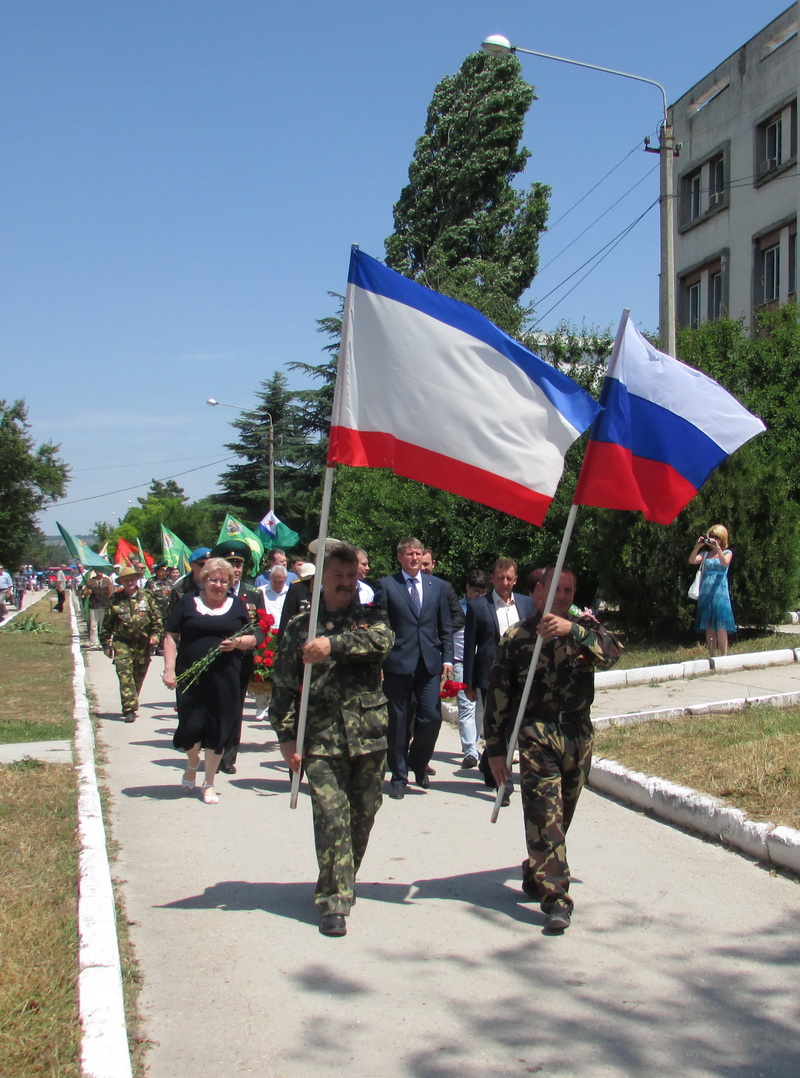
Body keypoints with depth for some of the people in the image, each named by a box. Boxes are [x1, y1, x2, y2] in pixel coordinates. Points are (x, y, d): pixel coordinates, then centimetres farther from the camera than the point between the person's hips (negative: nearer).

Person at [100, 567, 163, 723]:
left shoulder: (146, 597, 4)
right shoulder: (115, 600, 2)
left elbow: (156, 617, 9)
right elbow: (106, 624, 6)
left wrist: (155, 634, -3)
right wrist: (106, 644, 6)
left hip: (143, 644, 2)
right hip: (122, 642, -2)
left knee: (139, 675, 10)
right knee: (125, 673, -13)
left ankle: (130, 705, 27)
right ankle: (129, 709, -16)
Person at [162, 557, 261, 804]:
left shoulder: (237, 605, 11)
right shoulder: (188, 602, 7)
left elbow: (253, 639, 13)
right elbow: (171, 637, 5)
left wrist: (238, 642, -9)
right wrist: (169, 669, -5)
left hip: (226, 679, 1)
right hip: (191, 678, -1)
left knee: (218, 730, 2)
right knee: (191, 726, -4)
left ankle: (208, 782, 18)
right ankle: (192, 763, 30)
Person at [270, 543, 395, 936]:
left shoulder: (370, 618, 9)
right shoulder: (300, 627, 8)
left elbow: (382, 640, -16)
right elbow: (283, 686, 5)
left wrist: (333, 644, -26)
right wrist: (286, 736, -4)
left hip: (369, 735, 2)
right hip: (321, 738, -2)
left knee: (364, 812, 9)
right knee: (331, 815, -9)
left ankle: (342, 883, 30)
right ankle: (333, 902, -4)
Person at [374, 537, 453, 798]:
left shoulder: (437, 585, 13)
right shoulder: (386, 585, 3)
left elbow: (445, 626, 14)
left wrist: (447, 658, 5)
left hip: (430, 664, 2)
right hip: (397, 664, -2)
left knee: (432, 717, -4)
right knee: (398, 721, 3)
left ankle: (418, 764, 21)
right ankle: (398, 776, 15)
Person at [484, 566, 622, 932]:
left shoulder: (584, 626, 5)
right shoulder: (517, 637, 0)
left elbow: (612, 652, -17)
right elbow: (498, 695, 2)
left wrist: (572, 630, -31)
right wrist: (495, 748, 0)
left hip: (579, 734, 3)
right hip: (537, 736, -3)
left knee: (561, 816, 13)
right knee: (545, 815, -11)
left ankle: (536, 876, 33)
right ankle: (556, 898, -12)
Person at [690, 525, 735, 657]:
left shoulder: (727, 553, 8)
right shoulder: (705, 554, 15)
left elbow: (725, 563, -15)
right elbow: (692, 561, -2)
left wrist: (717, 547, -24)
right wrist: (697, 547, -14)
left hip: (720, 593, -3)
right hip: (705, 594, 3)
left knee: (721, 627, -10)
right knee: (709, 628, 3)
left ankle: (724, 656, -9)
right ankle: (712, 657, 7)